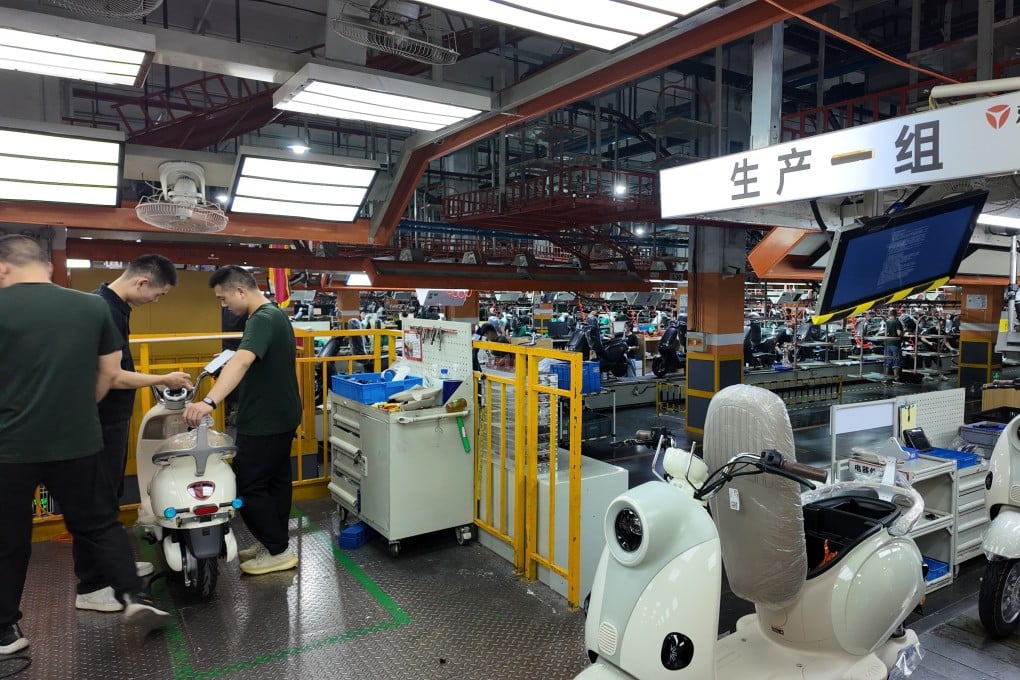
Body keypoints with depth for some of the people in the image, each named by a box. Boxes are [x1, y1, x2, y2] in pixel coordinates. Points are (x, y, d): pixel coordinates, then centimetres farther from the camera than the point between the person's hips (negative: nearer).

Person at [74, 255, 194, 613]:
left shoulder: (113, 305, 8)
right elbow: (109, 376, -25)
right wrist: (164, 379, -17)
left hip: (112, 419, 10)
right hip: (100, 422, -10)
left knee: (110, 494, 20)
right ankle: (90, 587, 12)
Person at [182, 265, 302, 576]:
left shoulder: (262, 320, -21)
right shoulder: (276, 314, 11)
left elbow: (242, 362, -39)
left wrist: (209, 402, -50)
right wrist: (230, 362, 16)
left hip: (265, 421, -10)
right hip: (280, 416, 10)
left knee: (248, 486, -1)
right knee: (276, 481, 17)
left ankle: (279, 552, 7)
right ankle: (274, 542, 29)